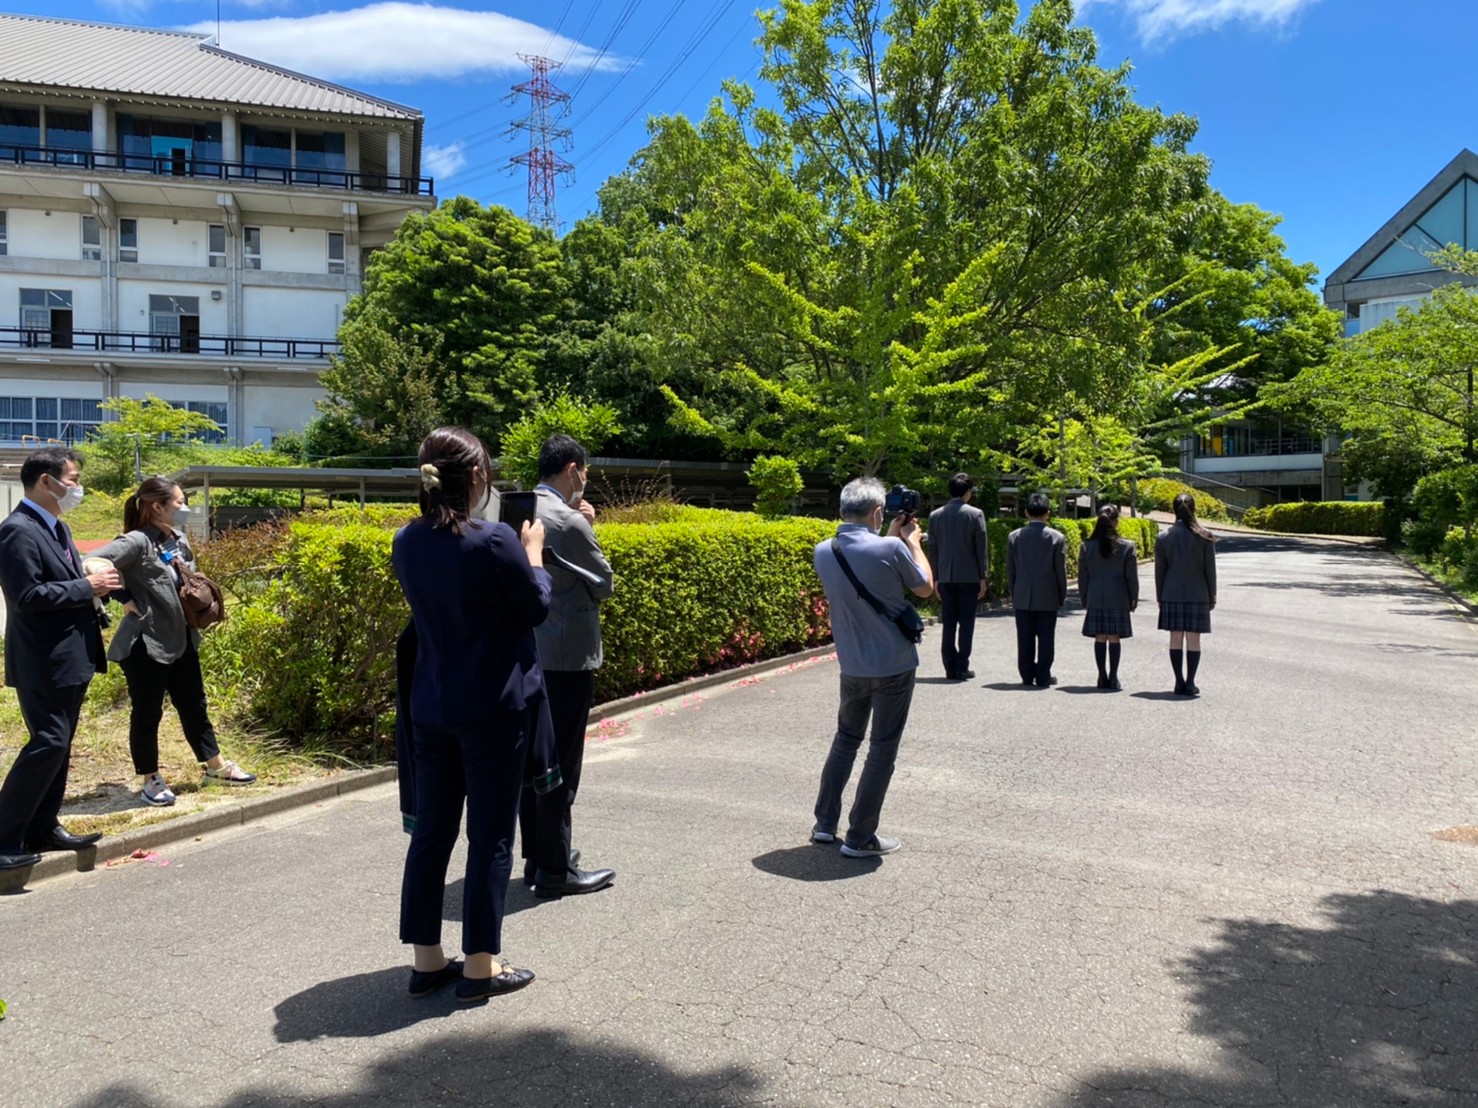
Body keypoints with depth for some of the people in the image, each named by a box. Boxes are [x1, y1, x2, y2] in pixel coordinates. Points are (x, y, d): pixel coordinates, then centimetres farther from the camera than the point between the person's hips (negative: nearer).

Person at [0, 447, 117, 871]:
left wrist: (98, 583, 2)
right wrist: (87, 587, -19)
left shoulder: (55, 527, 14)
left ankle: (43, 828, 24)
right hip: (44, 662, -10)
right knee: (48, 743, -11)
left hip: (70, 658, 10)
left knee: (59, 745, 14)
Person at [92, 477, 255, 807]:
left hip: (181, 640, 8)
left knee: (193, 705, 18)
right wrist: (125, 599, -20)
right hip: (146, 644, -8)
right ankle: (151, 780, 20)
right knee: (147, 713, 7)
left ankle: (216, 766, 30)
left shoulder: (178, 540, 7)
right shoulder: (137, 542, -17)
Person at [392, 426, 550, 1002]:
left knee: (431, 830, 14)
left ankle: (426, 959, 23)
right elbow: (536, 608, -7)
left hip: (431, 707, 6)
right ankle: (480, 966, 14)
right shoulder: (495, 541, -18)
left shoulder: (406, 542, 1)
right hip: (494, 708, -6)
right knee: (491, 837, 5)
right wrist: (533, 551, 7)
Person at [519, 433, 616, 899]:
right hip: (566, 657, -8)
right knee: (560, 764, -1)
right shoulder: (570, 522, -17)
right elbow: (603, 586, -7)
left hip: (525, 654, 8)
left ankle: (535, 857, 24)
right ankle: (554, 870, 7)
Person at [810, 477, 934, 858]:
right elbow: (924, 587, -3)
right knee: (882, 749, 5)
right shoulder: (891, 550, -20)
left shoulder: (824, 552, -3)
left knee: (845, 739, 21)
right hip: (893, 666, -5)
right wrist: (912, 542, 8)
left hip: (851, 666, 5)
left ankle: (824, 823, 24)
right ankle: (860, 838, 10)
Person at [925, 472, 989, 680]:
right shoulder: (975, 514, -6)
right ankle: (962, 668, 2)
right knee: (966, 622, 3)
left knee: (948, 624, 7)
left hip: (945, 577, 3)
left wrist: (935, 578, 11)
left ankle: (950, 668, 7)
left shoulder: (935, 515, 3)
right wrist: (983, 577, 0)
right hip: (969, 576, -3)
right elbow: (982, 548, -6)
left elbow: (932, 549, 6)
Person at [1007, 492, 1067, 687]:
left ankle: (1027, 676, 10)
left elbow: (1010, 569, 4)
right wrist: (1062, 596, 7)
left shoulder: (1015, 536, 0)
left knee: (1025, 639, 6)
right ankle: (1043, 677, 7)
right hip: (1047, 597, -2)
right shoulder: (1056, 537, -6)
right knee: (1046, 638, 4)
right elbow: (1061, 570, -3)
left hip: (1022, 597, 2)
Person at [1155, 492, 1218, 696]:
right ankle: (1190, 683, 4)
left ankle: (1179, 682, 10)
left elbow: (1160, 570, 2)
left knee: (1175, 639, 7)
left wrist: (1160, 597, 11)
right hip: (1197, 595, -1)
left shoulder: (1164, 538, -2)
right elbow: (1210, 569, -1)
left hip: (1172, 595, 1)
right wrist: (1212, 595, 9)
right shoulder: (1204, 537, -6)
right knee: (1193, 639, 3)